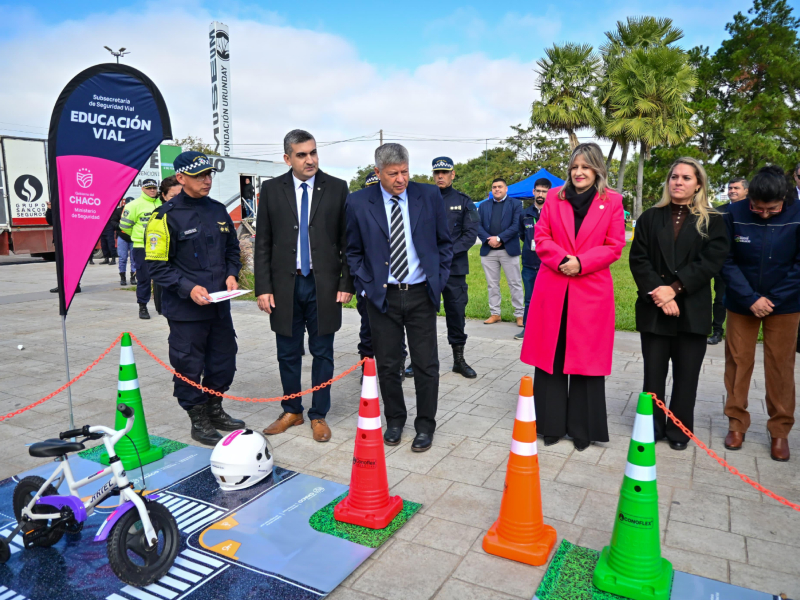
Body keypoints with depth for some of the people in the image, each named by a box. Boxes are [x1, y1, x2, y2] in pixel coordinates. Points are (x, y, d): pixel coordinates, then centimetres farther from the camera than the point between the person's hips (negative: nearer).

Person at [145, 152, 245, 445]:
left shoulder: (218, 210, 9)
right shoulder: (166, 216, -9)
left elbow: (232, 249, 19)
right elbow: (156, 265, -10)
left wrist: (232, 274, 1)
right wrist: (188, 288, -21)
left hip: (219, 305, 6)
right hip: (185, 309, -6)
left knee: (224, 362, 15)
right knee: (189, 366, 5)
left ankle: (214, 409, 36)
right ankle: (198, 420, 24)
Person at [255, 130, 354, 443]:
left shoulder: (337, 188, 1)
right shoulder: (271, 189, 3)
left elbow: (346, 240, 1)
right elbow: (263, 243, 3)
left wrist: (347, 283, -5)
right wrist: (263, 288, -3)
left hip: (324, 285, -1)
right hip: (285, 285, 1)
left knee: (322, 353, 8)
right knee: (288, 353, 11)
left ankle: (318, 415, 23)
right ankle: (291, 411, 30)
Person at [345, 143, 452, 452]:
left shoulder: (430, 195, -2)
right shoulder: (359, 202, -3)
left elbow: (444, 242, 7)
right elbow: (353, 250, 6)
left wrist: (439, 279, 1)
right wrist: (365, 284, -2)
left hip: (421, 294, 0)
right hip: (382, 296, 0)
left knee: (426, 365, 6)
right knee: (387, 365, 10)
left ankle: (425, 425, 23)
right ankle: (394, 419, 30)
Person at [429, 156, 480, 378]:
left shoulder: (464, 201, 6)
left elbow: (471, 233, 0)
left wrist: (449, 252, -12)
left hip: (454, 267, 1)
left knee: (457, 312, 6)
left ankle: (459, 359, 19)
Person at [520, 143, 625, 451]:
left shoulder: (612, 201, 4)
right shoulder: (554, 197, 9)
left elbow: (615, 246, 0)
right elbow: (541, 237, 5)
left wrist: (581, 262, -14)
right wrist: (561, 260, -13)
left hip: (592, 291, -1)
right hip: (552, 288, 2)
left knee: (587, 358, 5)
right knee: (550, 356, 6)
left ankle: (583, 429, 20)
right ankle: (550, 424, 20)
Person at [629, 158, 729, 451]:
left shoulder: (712, 221, 5)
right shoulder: (650, 218, 9)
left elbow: (711, 261, -7)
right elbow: (638, 259, -1)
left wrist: (675, 288, -17)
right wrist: (657, 293, -14)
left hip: (692, 309, -1)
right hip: (654, 307, 1)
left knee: (686, 374, 5)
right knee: (653, 372, 6)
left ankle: (679, 430, 18)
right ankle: (651, 427, 18)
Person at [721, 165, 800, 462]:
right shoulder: (735, 213, -11)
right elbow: (727, 261, -7)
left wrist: (771, 300, -13)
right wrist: (750, 299, -15)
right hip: (742, 303, 0)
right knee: (738, 362, 6)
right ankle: (737, 423, 21)